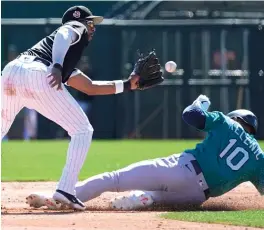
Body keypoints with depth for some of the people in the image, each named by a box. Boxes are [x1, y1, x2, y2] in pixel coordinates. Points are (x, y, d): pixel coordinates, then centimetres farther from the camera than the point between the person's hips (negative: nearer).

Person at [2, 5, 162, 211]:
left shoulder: (65, 65, 42)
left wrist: (128, 85, 49)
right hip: (37, 75, -7)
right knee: (82, 130, 7)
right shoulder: (76, 28, 22)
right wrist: (57, 67, -20)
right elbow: (62, 36, -3)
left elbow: (91, 87, 46)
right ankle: (65, 189, -4)